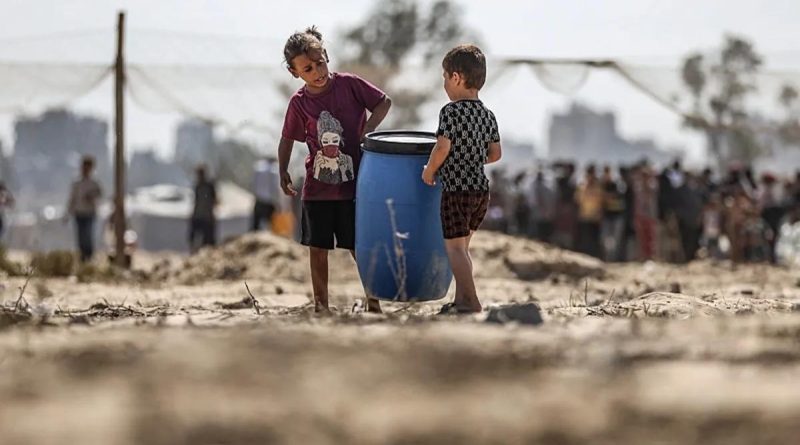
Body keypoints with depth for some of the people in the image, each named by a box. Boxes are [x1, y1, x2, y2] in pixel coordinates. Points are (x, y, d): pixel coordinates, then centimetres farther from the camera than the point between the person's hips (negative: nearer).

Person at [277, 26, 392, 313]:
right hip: (317, 188, 2)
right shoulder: (299, 103, -2)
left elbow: (384, 102, 3)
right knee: (317, 247, 6)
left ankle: (373, 301, 13)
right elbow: (287, 140, 11)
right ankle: (320, 304, 17)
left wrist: (367, 130, -10)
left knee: (359, 246, 1)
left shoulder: (349, 84, -6)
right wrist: (283, 172, 5)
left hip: (352, 183, -2)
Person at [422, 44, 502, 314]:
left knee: (454, 247, -3)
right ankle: (461, 300, 22)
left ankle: (471, 303, -10)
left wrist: (430, 170, -5)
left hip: (456, 190, -8)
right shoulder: (488, 115, 9)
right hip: (481, 189, 8)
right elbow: (495, 154, 11)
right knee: (462, 245, 18)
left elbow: (442, 148, -21)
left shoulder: (450, 111, -13)